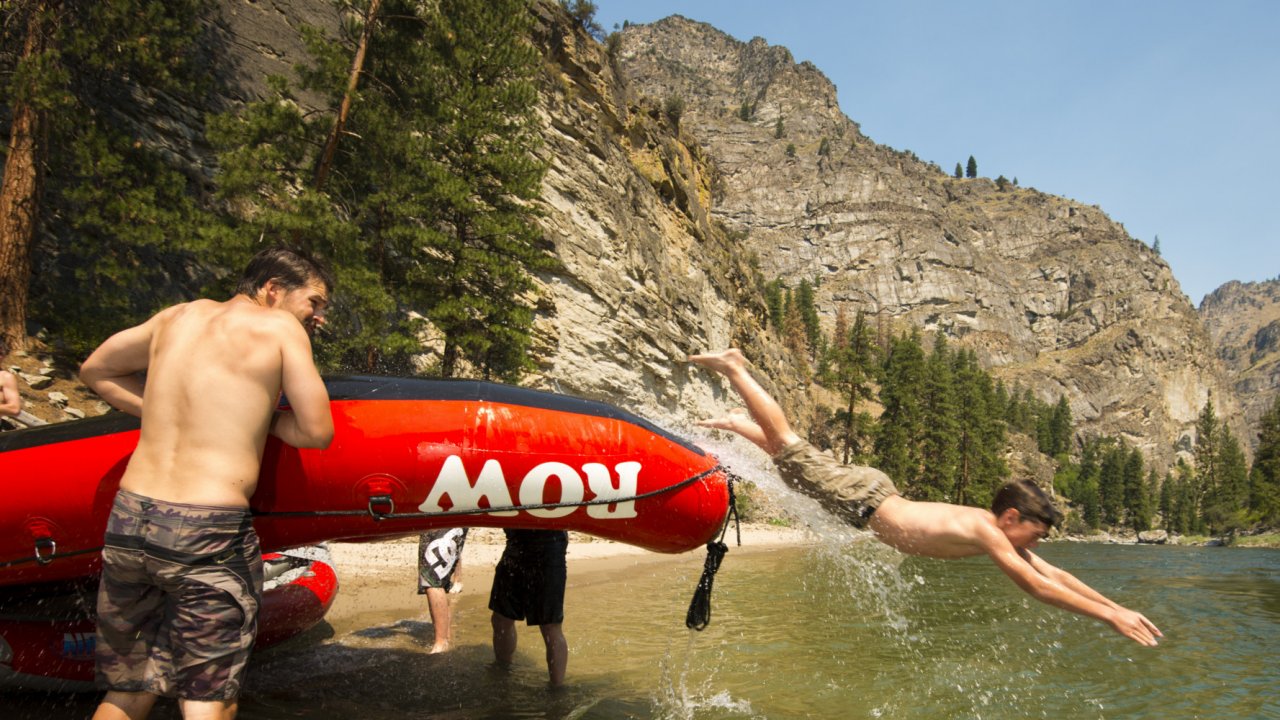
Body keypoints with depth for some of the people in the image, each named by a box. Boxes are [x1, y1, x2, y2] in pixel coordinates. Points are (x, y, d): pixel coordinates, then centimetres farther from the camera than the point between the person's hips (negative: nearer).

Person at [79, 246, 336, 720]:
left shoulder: (179, 316, 15)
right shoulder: (281, 327, -2)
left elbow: (96, 371, 26)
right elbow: (317, 431, -5)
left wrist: (167, 414, 18)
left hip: (126, 520, 6)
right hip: (208, 533, -6)